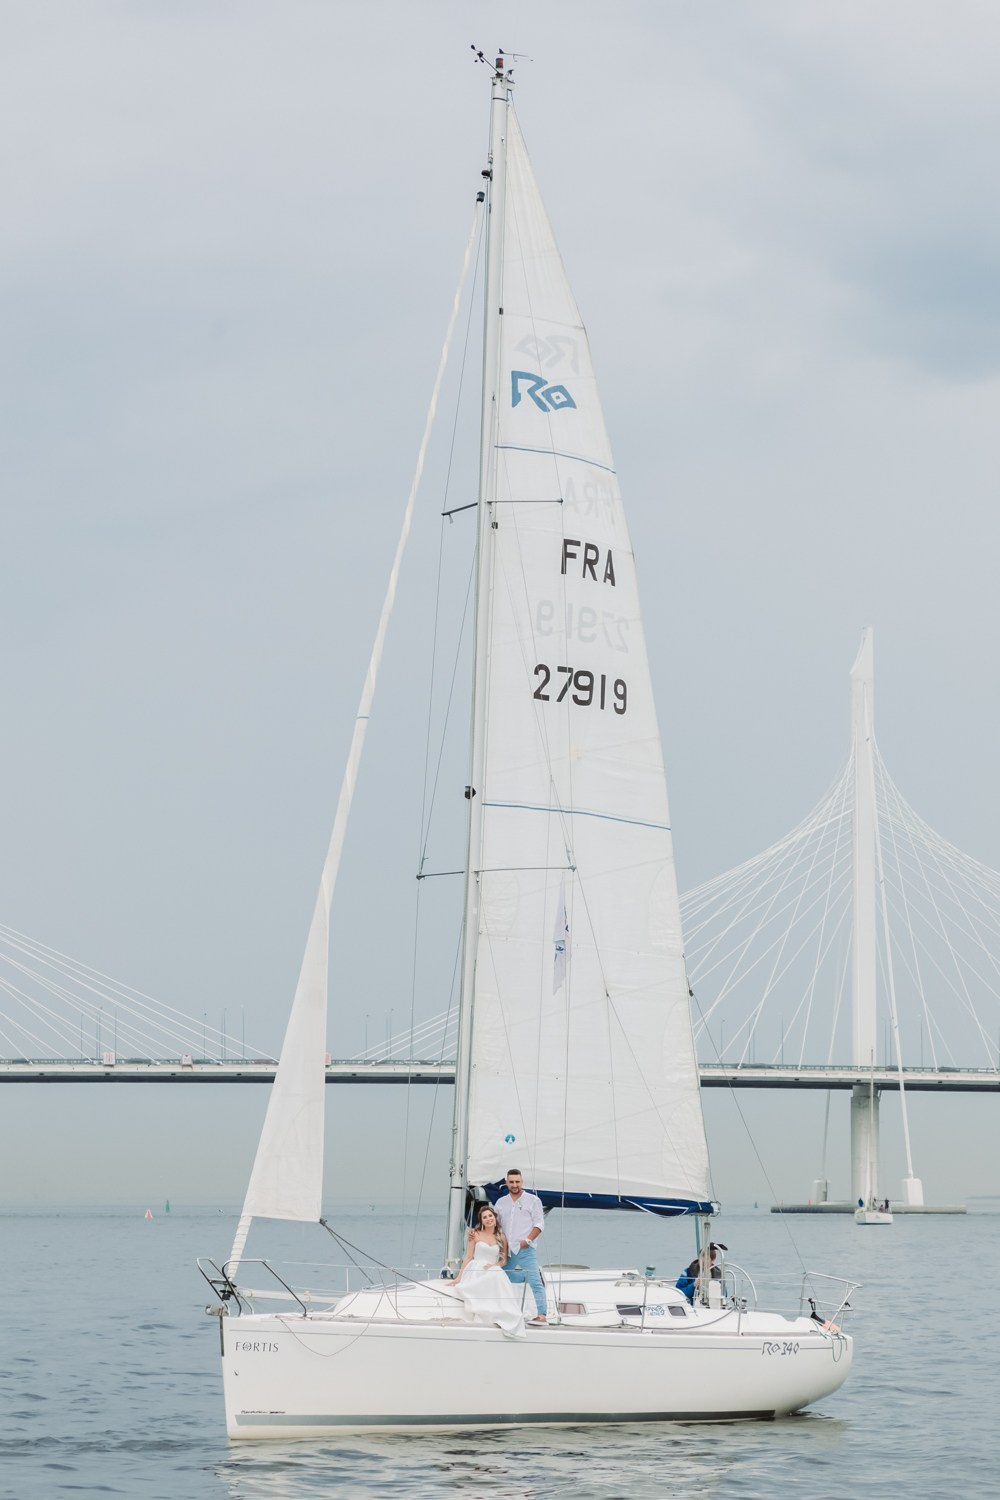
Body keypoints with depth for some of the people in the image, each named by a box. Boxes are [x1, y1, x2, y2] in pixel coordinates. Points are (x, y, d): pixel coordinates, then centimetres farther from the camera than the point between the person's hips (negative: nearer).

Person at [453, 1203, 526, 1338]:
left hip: (493, 1271, 2)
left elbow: (504, 1260, 14)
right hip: (475, 1271, -2)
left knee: (498, 1274, -37)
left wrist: (494, 1265, -8)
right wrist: (459, 1277, 3)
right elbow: (468, 1257, 9)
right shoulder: (476, 1235, 9)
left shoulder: (501, 1237, 14)